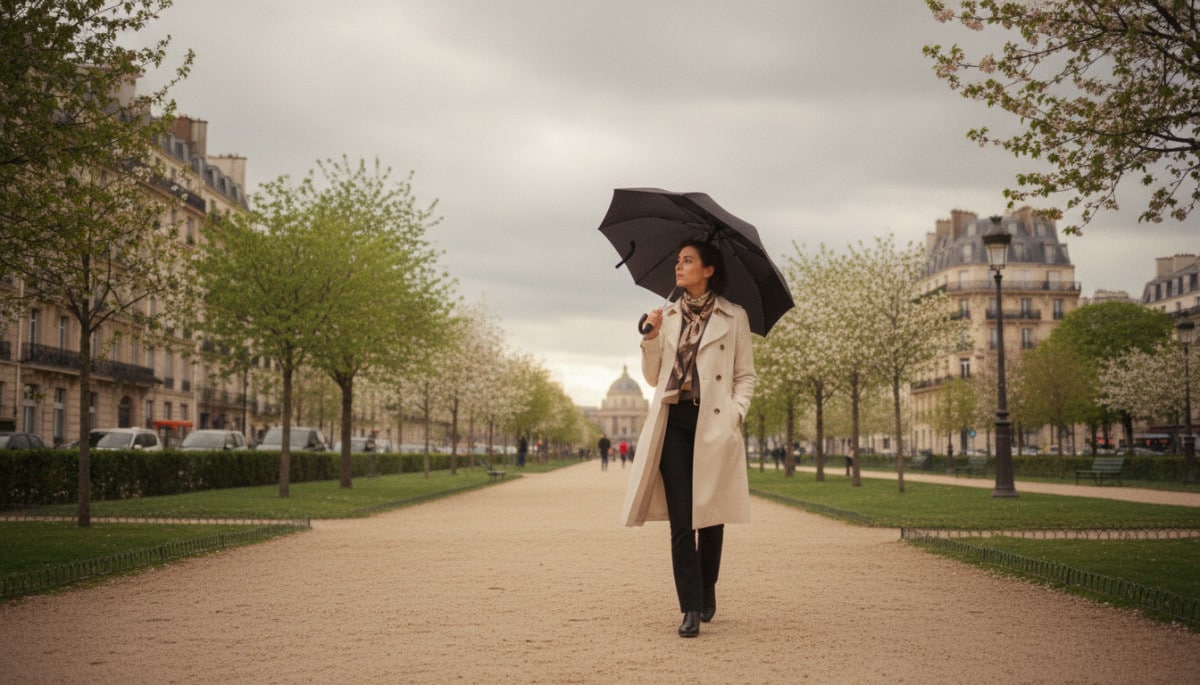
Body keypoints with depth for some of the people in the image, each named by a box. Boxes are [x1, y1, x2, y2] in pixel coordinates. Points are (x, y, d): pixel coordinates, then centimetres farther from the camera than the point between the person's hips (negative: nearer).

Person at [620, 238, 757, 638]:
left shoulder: (733, 318, 6)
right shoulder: (667, 317, 14)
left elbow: (746, 376, 7)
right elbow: (653, 377, 14)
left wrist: (736, 412, -9)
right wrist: (651, 337, 0)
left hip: (713, 424, -2)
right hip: (673, 421, 2)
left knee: (710, 515, 6)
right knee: (681, 518, -6)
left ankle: (707, 595, 26)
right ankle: (691, 609, -6)